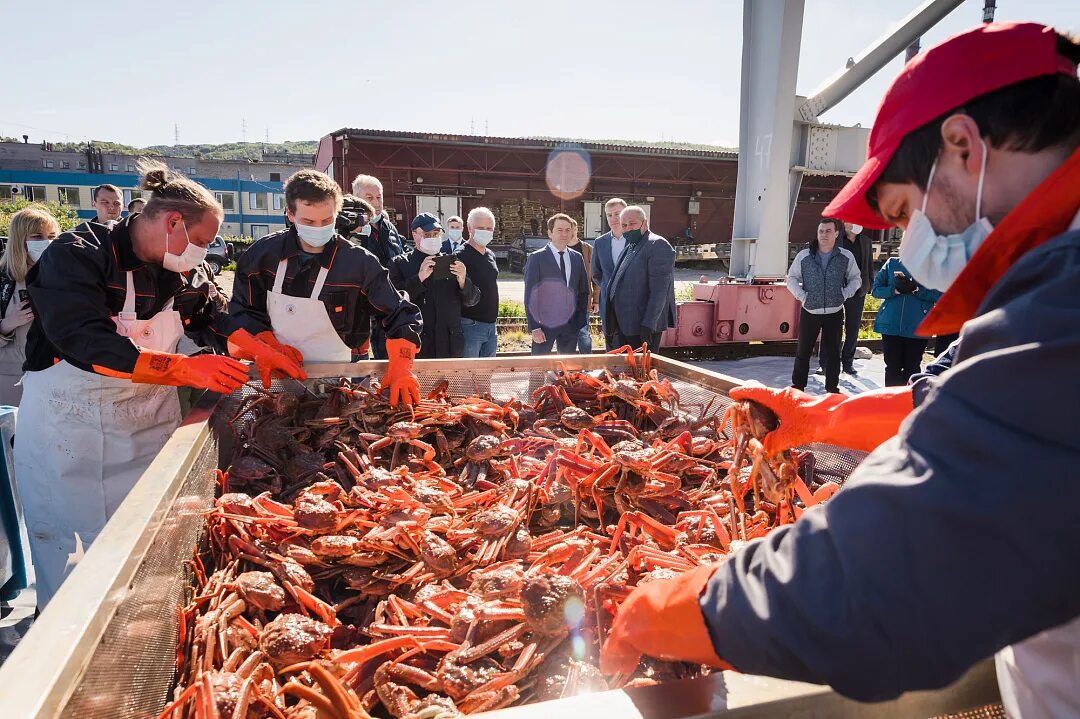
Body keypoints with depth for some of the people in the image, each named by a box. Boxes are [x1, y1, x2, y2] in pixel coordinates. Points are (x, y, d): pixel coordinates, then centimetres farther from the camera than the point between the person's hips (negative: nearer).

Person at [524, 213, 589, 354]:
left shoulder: (577, 258, 10)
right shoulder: (536, 258, -3)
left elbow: (583, 292, 15)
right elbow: (530, 295, -5)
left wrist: (581, 322, 6)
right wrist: (534, 327, -12)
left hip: (571, 325, 4)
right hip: (544, 324, -4)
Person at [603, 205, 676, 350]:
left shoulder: (658, 245, -9)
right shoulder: (629, 247, 19)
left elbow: (659, 290, -17)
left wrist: (648, 324, -22)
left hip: (643, 328, -8)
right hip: (623, 326, 9)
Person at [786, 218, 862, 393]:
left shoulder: (846, 257, -1)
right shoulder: (804, 256, -3)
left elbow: (855, 279, 10)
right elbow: (792, 278, 4)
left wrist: (845, 294, -6)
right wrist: (802, 296, -9)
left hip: (835, 312, 1)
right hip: (810, 312, 0)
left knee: (833, 352, 8)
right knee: (803, 351, 6)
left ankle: (832, 386, 20)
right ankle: (797, 385, 17)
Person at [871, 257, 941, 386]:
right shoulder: (891, 263, 6)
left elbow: (939, 295, -7)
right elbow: (876, 290, 2)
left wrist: (917, 290, -19)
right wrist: (894, 290, -15)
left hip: (917, 327, -1)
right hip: (891, 325, 1)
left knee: (912, 368, 9)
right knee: (892, 367, 5)